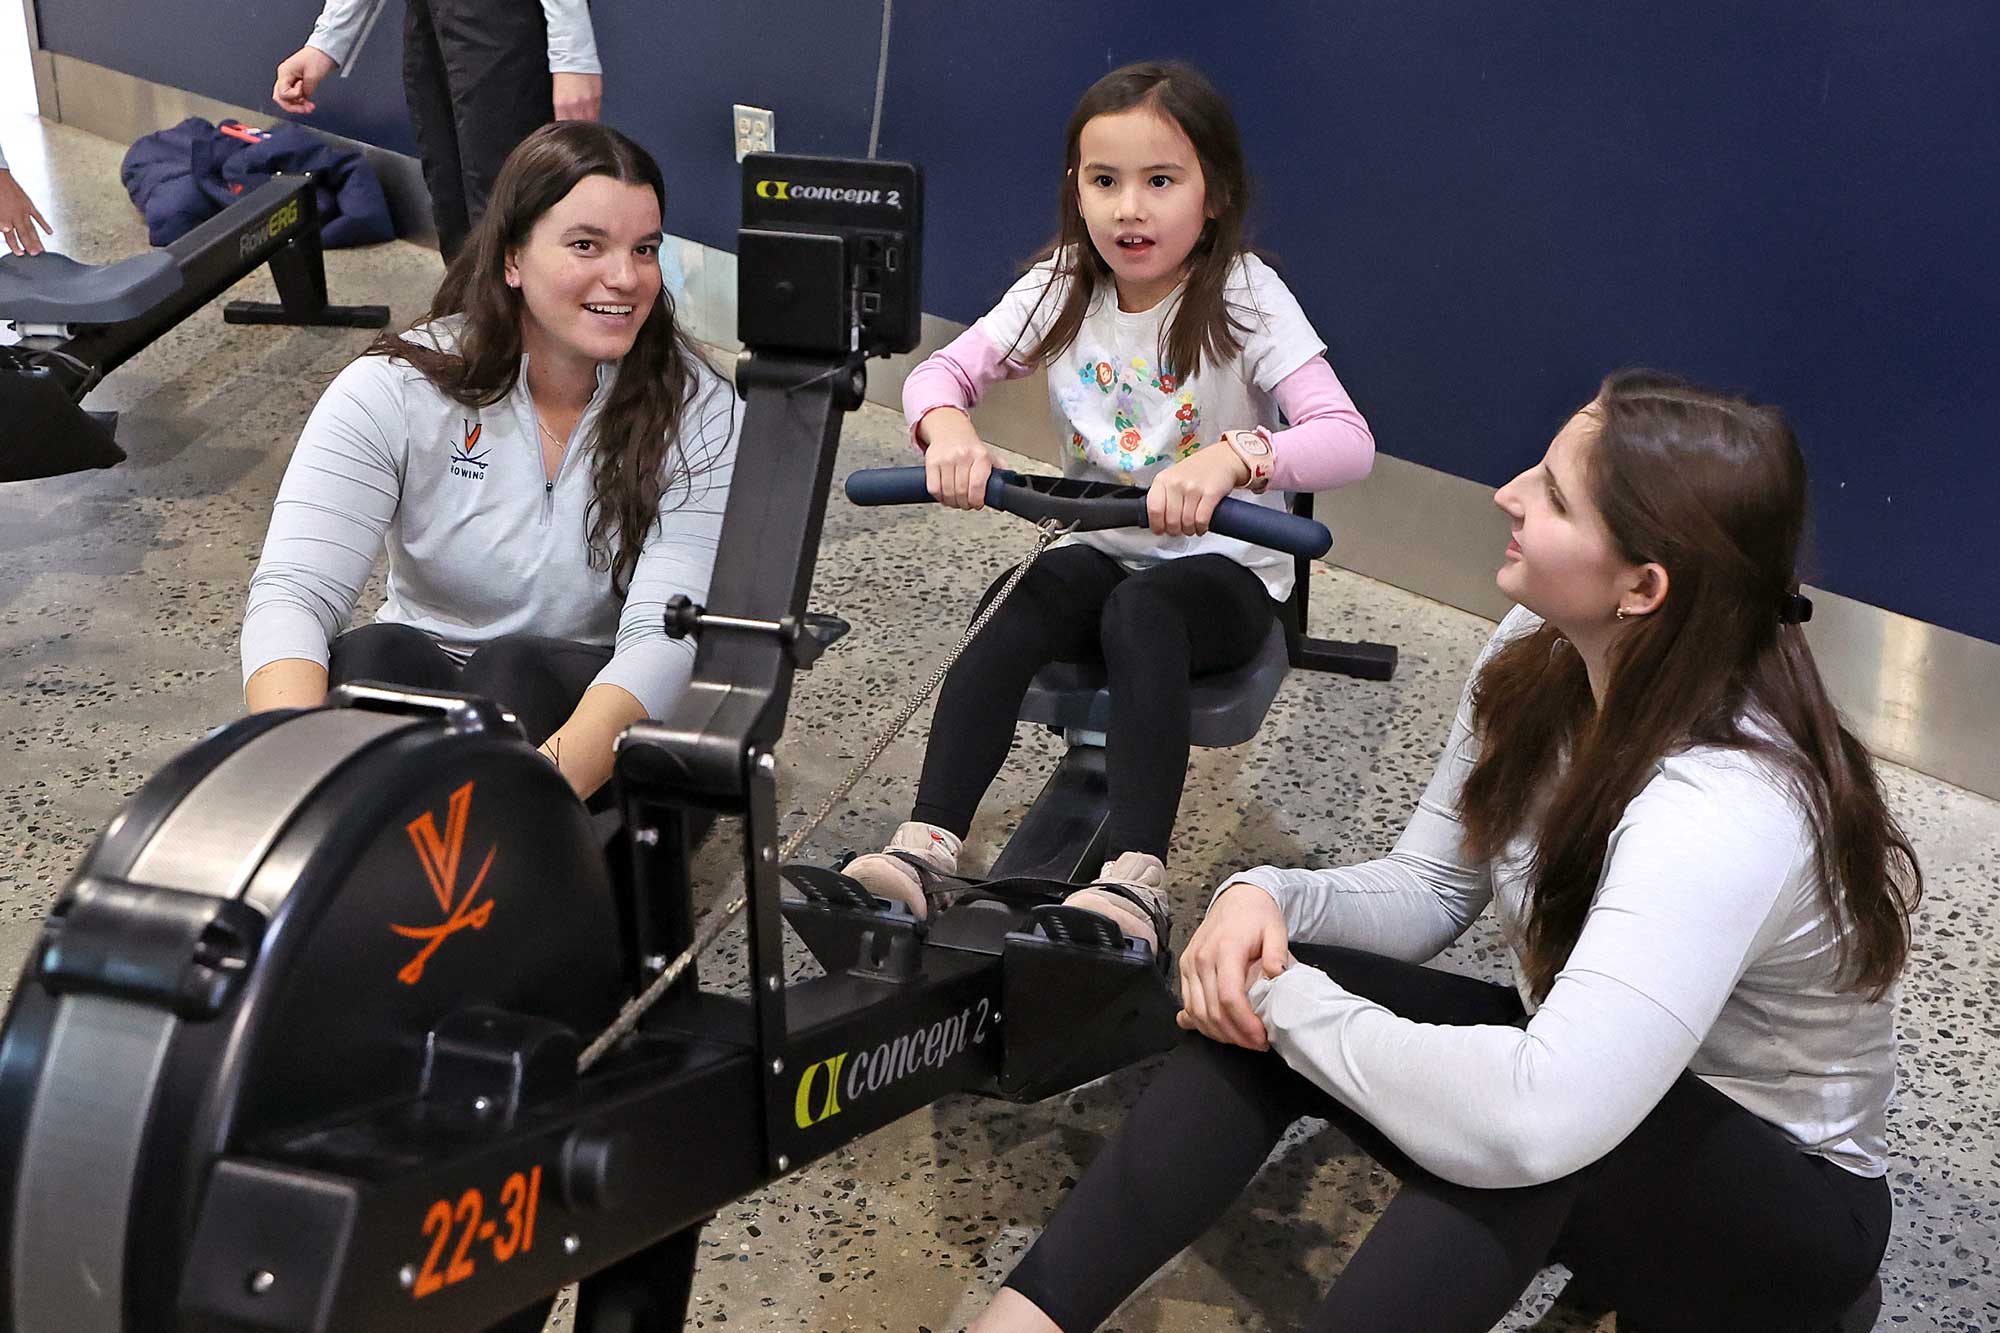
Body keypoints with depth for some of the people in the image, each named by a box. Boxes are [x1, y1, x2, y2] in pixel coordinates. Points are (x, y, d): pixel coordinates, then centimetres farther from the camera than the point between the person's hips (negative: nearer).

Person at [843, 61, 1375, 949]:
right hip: (1098, 549, 3)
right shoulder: (1062, 290, -1)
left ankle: (1135, 883, -46)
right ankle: (923, 850, -39)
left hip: (1224, 567, -3)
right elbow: (938, 374, -3)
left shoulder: (1246, 299, -15)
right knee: (1036, 599, -30)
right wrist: (947, 427, -28)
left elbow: (1347, 442, -26)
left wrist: (1231, 456, -47)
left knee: (1139, 609, -36)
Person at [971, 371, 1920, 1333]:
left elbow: (1531, 1121, -47)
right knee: (1259, 983, -17)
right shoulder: (1541, 659, -11)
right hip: (1595, 1068, 7)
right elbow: (1428, 893, 0)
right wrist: (1268, 897, -21)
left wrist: (1290, 1005, -31)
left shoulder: (1724, 807, -36)